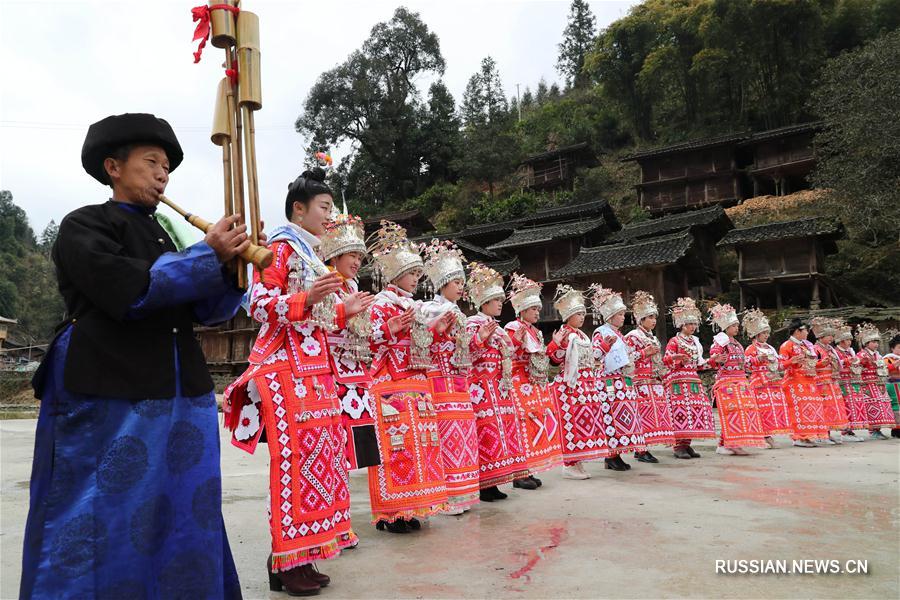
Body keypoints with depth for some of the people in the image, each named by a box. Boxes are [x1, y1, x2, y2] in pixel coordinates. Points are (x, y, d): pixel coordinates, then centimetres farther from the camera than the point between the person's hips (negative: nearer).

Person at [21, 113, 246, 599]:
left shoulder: (166, 235, 18)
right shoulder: (84, 226, -1)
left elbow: (208, 311, 12)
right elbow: (127, 290, -19)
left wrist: (233, 261, -6)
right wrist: (209, 254, -14)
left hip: (180, 400, 7)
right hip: (107, 402, -6)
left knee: (179, 520, 10)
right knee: (102, 528, -2)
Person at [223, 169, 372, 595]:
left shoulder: (309, 255, 21)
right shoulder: (280, 248, -5)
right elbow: (259, 306, -15)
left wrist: (343, 311, 16)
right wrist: (306, 298, -27)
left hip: (313, 370, 9)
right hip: (287, 370, -9)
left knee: (316, 457, 7)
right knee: (294, 457, -8)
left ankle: (298, 556, 15)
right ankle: (285, 561, 2)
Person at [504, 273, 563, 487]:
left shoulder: (535, 332, 18)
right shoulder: (513, 328, -7)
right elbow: (507, 355, -16)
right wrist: (517, 340, -28)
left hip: (538, 385, 9)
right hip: (521, 384, -9)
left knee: (538, 423, 8)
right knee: (523, 424, -10)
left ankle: (528, 471, 15)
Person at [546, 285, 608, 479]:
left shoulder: (581, 334, 18)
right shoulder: (565, 334, -10)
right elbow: (555, 358, -20)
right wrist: (556, 343, -34)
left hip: (586, 382, 10)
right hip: (572, 383, -10)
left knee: (585, 420, 10)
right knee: (572, 420, -7)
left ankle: (577, 462, 17)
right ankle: (569, 465, -1)